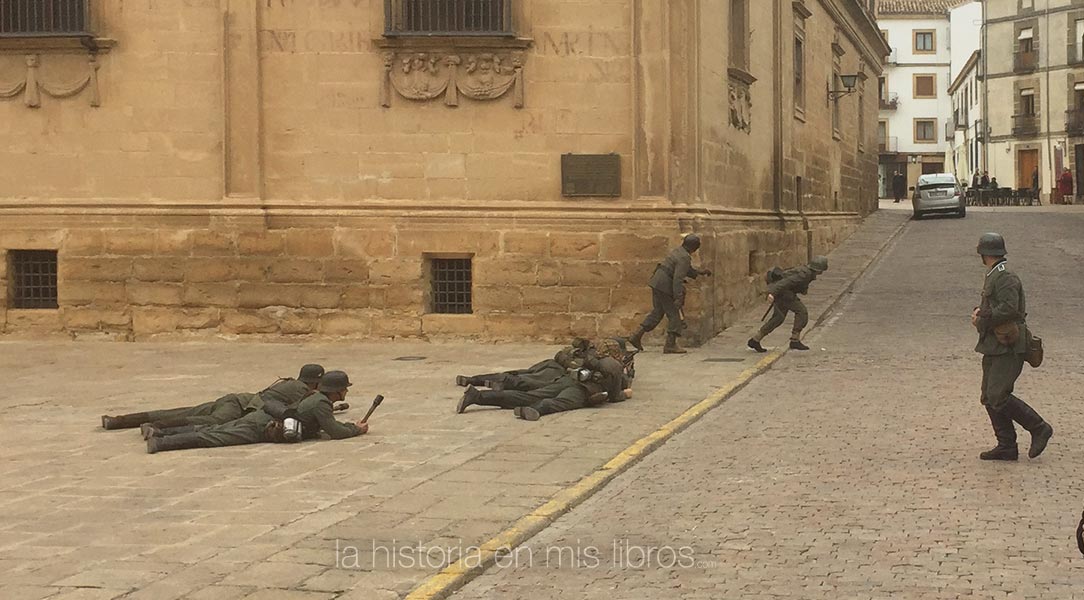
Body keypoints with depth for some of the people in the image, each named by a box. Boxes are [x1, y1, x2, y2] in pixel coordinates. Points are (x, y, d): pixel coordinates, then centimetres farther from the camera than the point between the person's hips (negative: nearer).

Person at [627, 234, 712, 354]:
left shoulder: (678, 251, 13)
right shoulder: (684, 258, -17)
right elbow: (678, 278, -24)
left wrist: (699, 272, 34)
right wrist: (678, 298, -26)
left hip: (657, 282, 10)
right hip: (665, 287, -10)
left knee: (657, 312, 18)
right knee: (676, 314, -1)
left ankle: (637, 336, 15)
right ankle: (670, 345, -2)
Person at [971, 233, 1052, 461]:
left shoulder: (1006, 278, -15)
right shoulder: (993, 277, 15)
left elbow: (1009, 308, -26)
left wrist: (982, 320, -15)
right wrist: (980, 310, 5)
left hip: (1008, 349, -10)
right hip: (994, 348, 10)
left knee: (998, 397, -14)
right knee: (989, 398, 7)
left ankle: (1039, 428, -1)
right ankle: (1006, 447, 10)